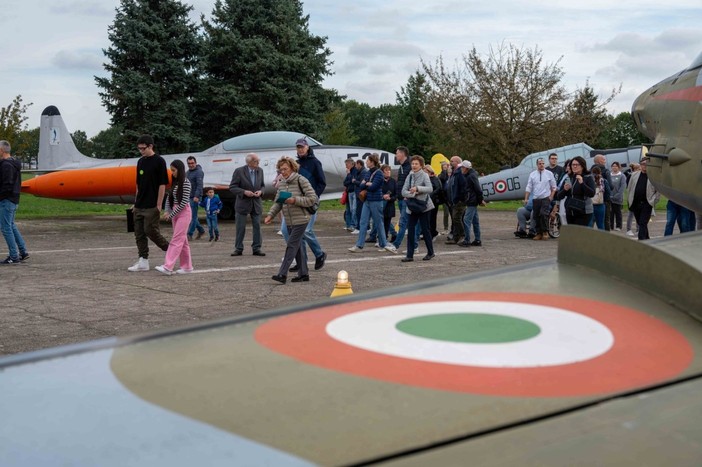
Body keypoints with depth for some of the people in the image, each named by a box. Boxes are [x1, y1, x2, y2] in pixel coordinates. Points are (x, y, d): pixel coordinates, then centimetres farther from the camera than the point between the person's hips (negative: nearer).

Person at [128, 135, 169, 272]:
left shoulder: (159, 161, -8)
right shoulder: (141, 161, 12)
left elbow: (162, 184, -11)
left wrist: (159, 205, -14)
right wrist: (136, 202, 16)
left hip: (152, 206, -7)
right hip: (139, 206, 7)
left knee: (150, 231, -10)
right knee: (139, 234, 5)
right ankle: (143, 262, 9)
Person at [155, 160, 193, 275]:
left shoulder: (185, 182, -12)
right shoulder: (175, 183, 12)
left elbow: (184, 202, -16)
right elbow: (169, 197, 12)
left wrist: (171, 215, -13)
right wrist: (167, 211, -5)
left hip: (183, 212, -8)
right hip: (175, 213, 8)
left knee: (176, 240, -12)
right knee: (182, 240, 10)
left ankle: (167, 267, -19)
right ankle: (187, 266, 15)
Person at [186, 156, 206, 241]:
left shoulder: (199, 172, -10)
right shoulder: (188, 172, 18)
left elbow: (199, 185, -21)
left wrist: (197, 196, -31)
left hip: (195, 198, -9)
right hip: (188, 197, 9)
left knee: (193, 216, -6)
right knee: (192, 215, 13)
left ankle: (189, 234, -6)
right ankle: (201, 230, 27)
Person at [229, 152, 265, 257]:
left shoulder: (260, 171, 3)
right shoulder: (239, 171, -10)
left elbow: (263, 185, 14)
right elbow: (232, 187, -9)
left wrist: (260, 191, -9)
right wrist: (244, 192, -22)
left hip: (256, 204, 4)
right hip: (243, 204, -4)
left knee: (257, 226, 3)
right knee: (240, 227, 3)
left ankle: (256, 249, 11)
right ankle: (238, 249, 13)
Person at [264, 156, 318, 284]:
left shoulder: (301, 181, -10)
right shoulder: (281, 184, 11)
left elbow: (313, 199, -14)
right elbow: (277, 202, 12)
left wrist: (295, 200, -22)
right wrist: (271, 215, -3)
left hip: (301, 220, -7)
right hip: (289, 221, 7)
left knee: (291, 245, -9)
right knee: (298, 247, 11)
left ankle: (282, 274, -9)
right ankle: (303, 274, 18)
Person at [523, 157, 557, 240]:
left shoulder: (549, 174, 4)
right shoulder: (532, 174, 7)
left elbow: (554, 187, 8)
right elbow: (529, 187, 7)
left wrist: (551, 197, -3)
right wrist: (526, 199, 0)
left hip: (546, 198, -3)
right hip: (536, 199, 3)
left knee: (543, 214, -18)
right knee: (536, 216, 3)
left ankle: (545, 232, -5)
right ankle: (539, 233, 13)